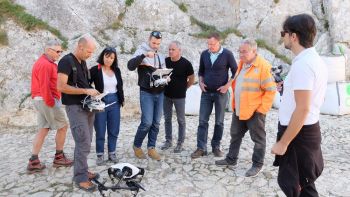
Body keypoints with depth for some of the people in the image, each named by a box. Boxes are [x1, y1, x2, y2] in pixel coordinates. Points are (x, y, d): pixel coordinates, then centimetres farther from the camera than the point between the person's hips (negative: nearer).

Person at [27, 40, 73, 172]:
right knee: (63, 126, 2)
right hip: (47, 100, -10)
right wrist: (51, 103, -17)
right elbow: (45, 87, -22)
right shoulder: (46, 64, -16)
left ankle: (34, 161, 13)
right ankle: (59, 158, 13)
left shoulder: (45, 63, 17)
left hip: (41, 100, 10)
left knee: (43, 129, 11)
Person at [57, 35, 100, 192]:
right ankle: (80, 178, 4)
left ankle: (82, 171, 26)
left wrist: (92, 93, 2)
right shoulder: (66, 61, -12)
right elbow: (61, 86, -20)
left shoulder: (83, 62, 13)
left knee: (85, 142, 14)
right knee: (83, 143, -8)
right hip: (75, 108, -8)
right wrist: (86, 91, -20)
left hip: (87, 106, 8)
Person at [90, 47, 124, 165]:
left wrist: (122, 99, 13)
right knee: (100, 131, 7)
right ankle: (100, 155, 21)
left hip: (114, 102, 4)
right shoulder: (95, 70, -8)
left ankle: (112, 153, 25)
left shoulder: (116, 70, 6)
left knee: (114, 130, 10)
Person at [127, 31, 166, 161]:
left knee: (156, 123, 7)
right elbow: (130, 66, -20)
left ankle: (151, 148, 18)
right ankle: (137, 146, 12)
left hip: (160, 93, 6)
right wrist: (144, 55, -29)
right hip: (146, 93, -6)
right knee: (147, 122, -10)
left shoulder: (161, 56, 14)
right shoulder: (141, 52, -4)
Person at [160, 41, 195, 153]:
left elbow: (192, 79, -2)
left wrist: (183, 88, 4)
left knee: (181, 120, 6)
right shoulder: (165, 61, 0)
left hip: (179, 96, -4)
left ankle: (180, 143, 17)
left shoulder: (186, 63, -12)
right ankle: (168, 140, 26)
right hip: (166, 95, 4)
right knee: (167, 119, 12)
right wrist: (164, 86, 6)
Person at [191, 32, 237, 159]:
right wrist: (201, 82, -1)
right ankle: (201, 148, 7)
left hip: (220, 93, -2)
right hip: (206, 92, 3)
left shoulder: (227, 54, -7)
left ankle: (216, 147, 20)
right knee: (203, 121, 1)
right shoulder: (204, 54, 3)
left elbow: (235, 72, -2)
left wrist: (227, 85, -11)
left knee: (219, 122, 7)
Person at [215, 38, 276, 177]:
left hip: (254, 111, -8)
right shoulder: (241, 64, 9)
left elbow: (271, 90, -17)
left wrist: (262, 109, -16)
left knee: (258, 139, 9)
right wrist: (234, 103, 15)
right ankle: (231, 159, 34)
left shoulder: (263, 66, -17)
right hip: (238, 109, 8)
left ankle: (257, 165, 23)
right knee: (235, 135, 18)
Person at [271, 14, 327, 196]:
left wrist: (283, 143, -22)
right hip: (309, 129, 10)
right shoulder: (315, 59, 10)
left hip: (298, 132, -10)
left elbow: (302, 109, -26)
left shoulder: (302, 64, -23)